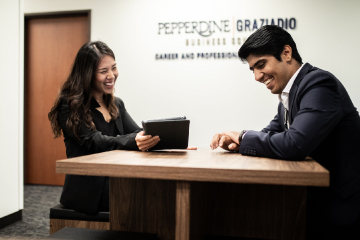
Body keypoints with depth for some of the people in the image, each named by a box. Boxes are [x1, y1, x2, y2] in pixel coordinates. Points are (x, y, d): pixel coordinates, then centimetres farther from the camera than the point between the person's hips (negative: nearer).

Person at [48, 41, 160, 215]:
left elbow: (136, 133, 5)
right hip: (89, 190, -6)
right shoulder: (69, 106, -3)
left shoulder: (117, 104, 18)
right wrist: (133, 142, -36)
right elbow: (94, 142, -16)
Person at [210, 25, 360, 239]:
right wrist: (237, 143, -7)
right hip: (317, 198, 7)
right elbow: (272, 134, 14)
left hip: (339, 209, -7)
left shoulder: (319, 84, -20)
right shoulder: (289, 93, 8)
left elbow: (294, 144, -31)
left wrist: (244, 137, -15)